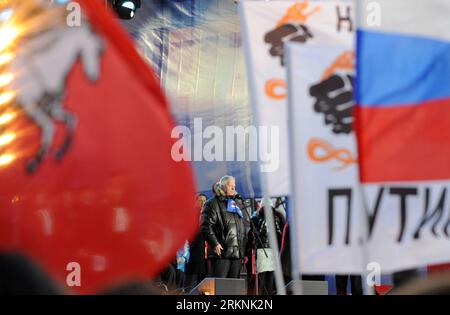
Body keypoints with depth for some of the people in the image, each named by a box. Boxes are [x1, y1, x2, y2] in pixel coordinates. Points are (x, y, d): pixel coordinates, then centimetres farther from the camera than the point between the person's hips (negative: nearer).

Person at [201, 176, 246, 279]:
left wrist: (243, 251, 18)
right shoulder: (213, 204, 1)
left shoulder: (236, 204, 24)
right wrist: (215, 244, -17)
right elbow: (206, 226, -9)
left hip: (237, 254, 7)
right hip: (221, 252, -7)